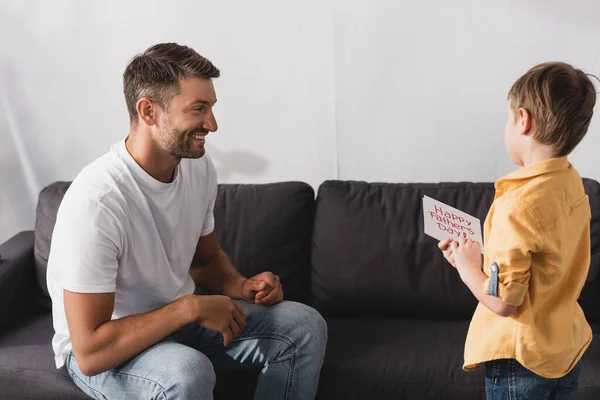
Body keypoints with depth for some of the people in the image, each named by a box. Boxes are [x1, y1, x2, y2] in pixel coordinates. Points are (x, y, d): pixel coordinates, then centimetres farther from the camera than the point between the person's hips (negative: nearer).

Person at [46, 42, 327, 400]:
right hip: (101, 351, -7)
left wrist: (242, 287, -10)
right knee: (188, 371, -38)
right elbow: (91, 352, -30)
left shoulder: (199, 167, -7)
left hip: (178, 318, 7)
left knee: (305, 327, -5)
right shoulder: (95, 202, -30)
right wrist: (191, 306, -27)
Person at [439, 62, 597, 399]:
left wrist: (468, 267, -7)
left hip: (521, 357, -7)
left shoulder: (519, 206, -27)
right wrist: (478, 258, 5)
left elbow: (504, 302, -23)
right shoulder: (572, 183, -3)